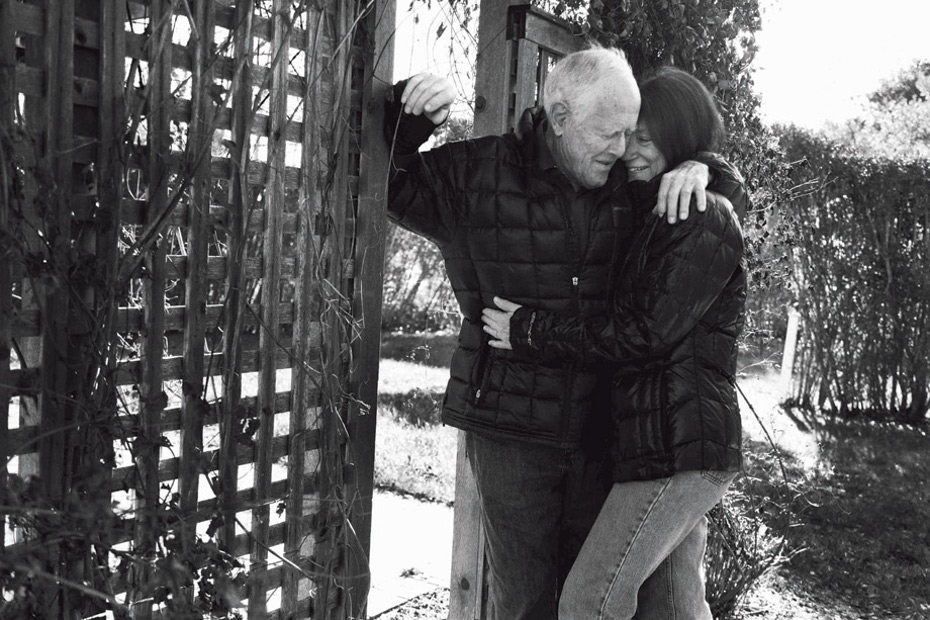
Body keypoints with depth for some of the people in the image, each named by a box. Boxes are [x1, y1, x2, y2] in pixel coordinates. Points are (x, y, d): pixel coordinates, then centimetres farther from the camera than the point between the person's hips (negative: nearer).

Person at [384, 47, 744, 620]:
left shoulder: (627, 184, 3)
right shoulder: (477, 175, -6)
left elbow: (732, 186, 17)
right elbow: (384, 184, 2)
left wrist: (698, 169, -6)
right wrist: (409, 116, -15)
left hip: (598, 429, 3)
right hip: (511, 430, -3)